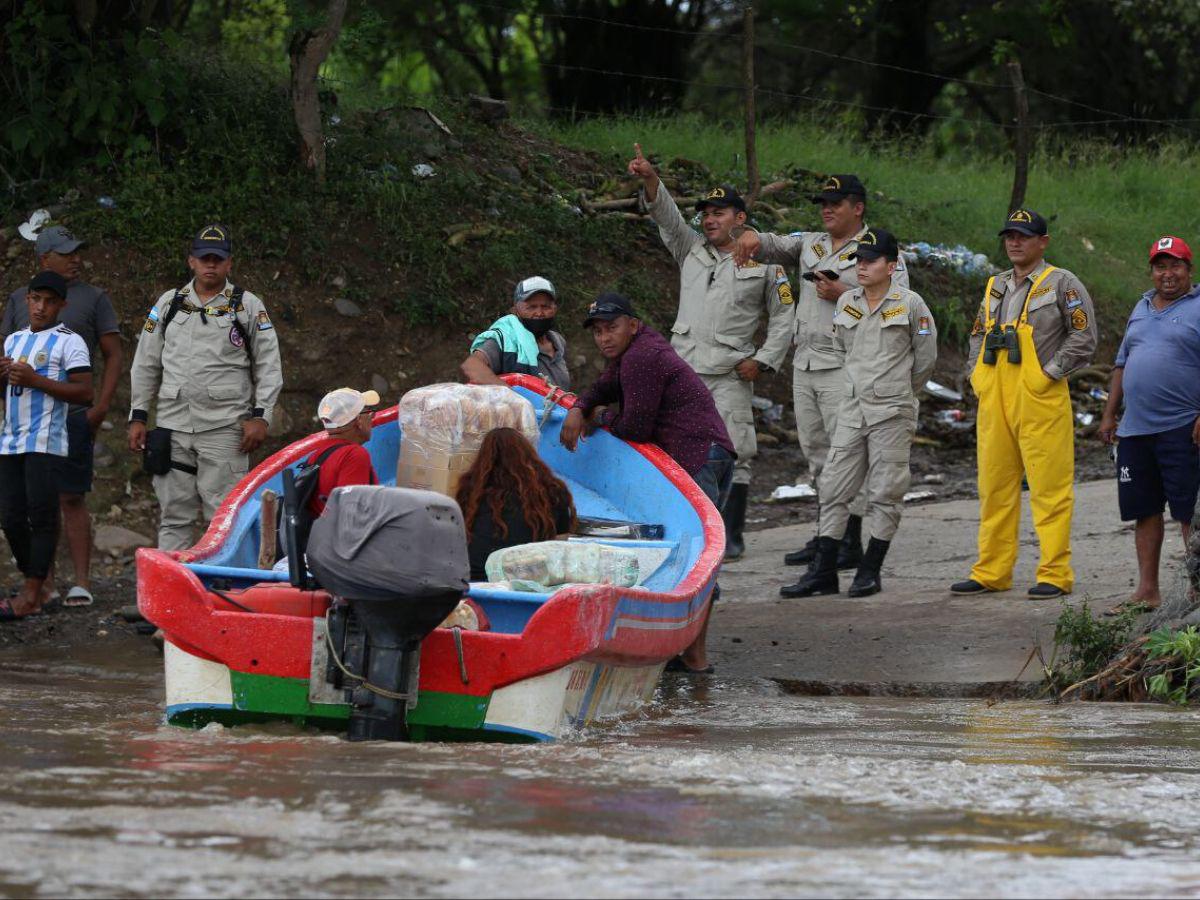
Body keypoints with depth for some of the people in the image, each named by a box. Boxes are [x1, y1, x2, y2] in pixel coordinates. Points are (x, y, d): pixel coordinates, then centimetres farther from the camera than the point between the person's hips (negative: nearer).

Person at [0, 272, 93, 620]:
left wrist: (35, 380, -15)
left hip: (45, 443, -7)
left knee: (41, 516, -7)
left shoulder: (68, 342, -1)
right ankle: (35, 587, 16)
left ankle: (31, 595, -6)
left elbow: (84, 393, -10)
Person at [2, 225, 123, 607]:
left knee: (72, 499, -7)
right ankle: (45, 583, 10)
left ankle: (81, 582, -6)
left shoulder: (93, 298, 6)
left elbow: (113, 355, 5)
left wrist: (101, 406, -6)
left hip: (73, 414, -3)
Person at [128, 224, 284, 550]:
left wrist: (259, 416, -5)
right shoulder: (168, 304, 15)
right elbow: (146, 365, 18)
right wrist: (138, 417, 12)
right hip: (173, 423, 3)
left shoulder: (248, 307, 7)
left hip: (225, 428, -3)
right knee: (174, 515, 4)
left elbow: (269, 367, 6)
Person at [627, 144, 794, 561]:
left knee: (733, 454, -8)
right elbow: (666, 215, 2)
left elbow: (782, 317, 8)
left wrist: (763, 360, -3)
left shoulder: (764, 264, 6)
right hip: (683, 369, 4)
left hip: (730, 373, -3)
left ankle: (731, 535, -2)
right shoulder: (692, 250, 15)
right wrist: (650, 179, -15)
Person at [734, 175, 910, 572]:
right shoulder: (810, 245, 17)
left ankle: (851, 543, -7)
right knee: (817, 453, 10)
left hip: (846, 367, -7)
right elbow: (773, 246, 15)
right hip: (805, 363, 7)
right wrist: (752, 236, -9)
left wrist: (843, 295, -16)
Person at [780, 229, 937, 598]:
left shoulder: (910, 304, -5)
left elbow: (926, 357, 4)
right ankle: (824, 572, 4)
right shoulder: (846, 303, 8)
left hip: (892, 412, -5)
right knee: (834, 488, 1)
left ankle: (870, 572, 5)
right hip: (852, 407, 5)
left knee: (885, 493, -1)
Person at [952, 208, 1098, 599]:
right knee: (994, 486, 9)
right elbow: (978, 335, 28)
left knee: (1049, 488, -7)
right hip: (994, 401, 7)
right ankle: (991, 573, 15)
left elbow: (1084, 336, -6)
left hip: (1041, 399, -7)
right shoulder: (995, 287, 20)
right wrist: (976, 374, 12)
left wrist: (1051, 372, -10)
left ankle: (1054, 575, -5)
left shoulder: (1062, 284, 0)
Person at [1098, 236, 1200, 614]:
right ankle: (1147, 590, 13)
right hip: (1136, 428, 7)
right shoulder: (1142, 309, 19)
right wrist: (1109, 415, 19)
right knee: (1144, 511, 8)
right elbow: (1123, 364, 24)